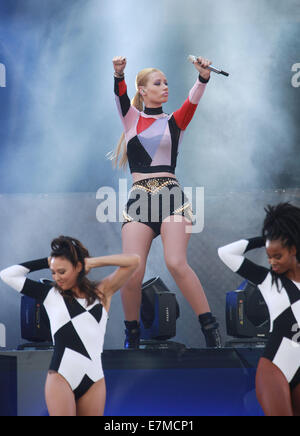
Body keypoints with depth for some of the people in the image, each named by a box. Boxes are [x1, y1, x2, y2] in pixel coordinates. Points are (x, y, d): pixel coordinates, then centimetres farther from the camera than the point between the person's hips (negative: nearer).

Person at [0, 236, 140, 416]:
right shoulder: (51, 293, 9)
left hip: (94, 380, 2)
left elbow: (133, 261, 4)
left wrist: (92, 262, 5)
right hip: (61, 379, -1)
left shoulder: (101, 292, 10)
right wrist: (47, 262, 9)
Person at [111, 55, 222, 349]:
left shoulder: (174, 122, 15)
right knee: (132, 272, -15)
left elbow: (194, 99, -3)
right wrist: (118, 74, -26)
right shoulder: (131, 118, 15)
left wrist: (203, 77, -24)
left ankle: (211, 330, -15)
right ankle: (132, 333, 7)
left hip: (171, 194, 0)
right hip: (139, 197, 0)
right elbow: (120, 95, -4)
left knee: (176, 263, -21)